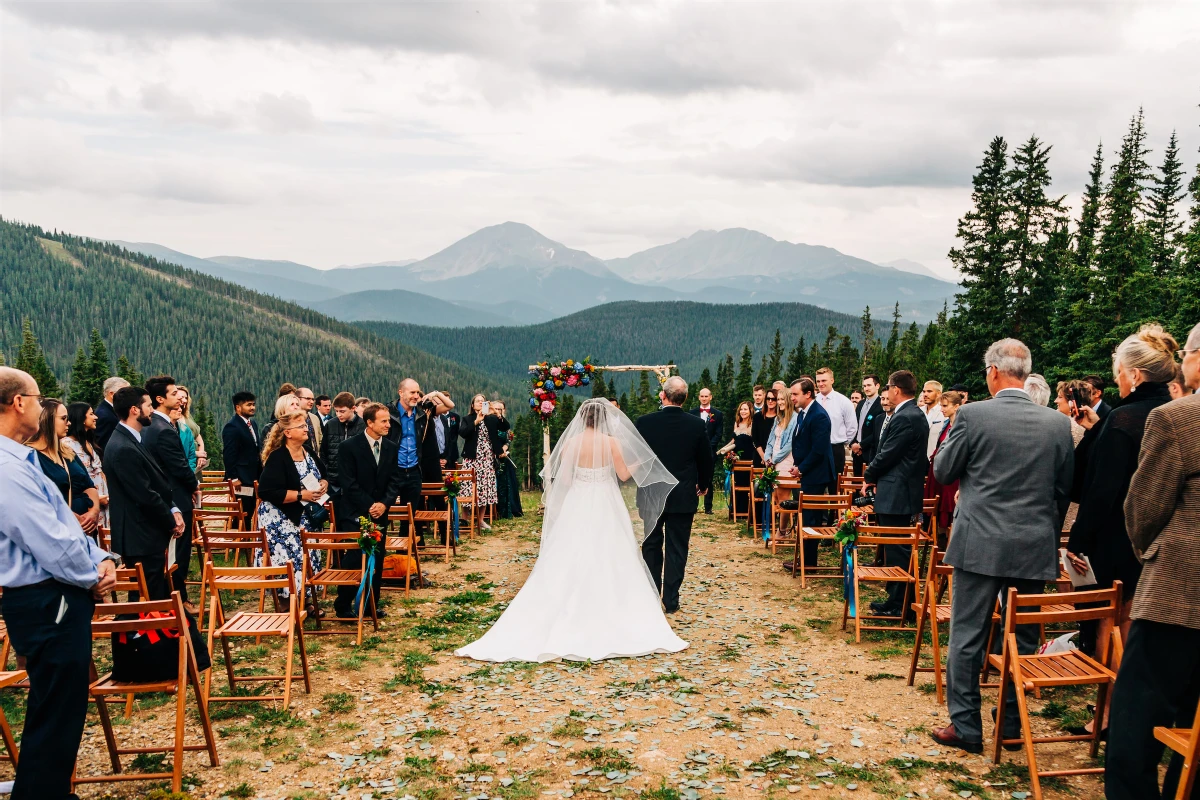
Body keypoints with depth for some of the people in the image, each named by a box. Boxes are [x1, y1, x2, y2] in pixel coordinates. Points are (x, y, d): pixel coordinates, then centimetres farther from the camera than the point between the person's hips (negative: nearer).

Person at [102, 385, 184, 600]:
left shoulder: (133, 439, 11)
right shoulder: (124, 449, -22)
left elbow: (158, 482, 15)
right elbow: (146, 496, -21)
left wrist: (174, 510, 2)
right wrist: (171, 522, -8)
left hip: (149, 534, 10)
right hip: (141, 538, -10)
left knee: (159, 596, 17)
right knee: (147, 600, -1)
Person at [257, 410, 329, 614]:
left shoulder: (309, 454, 7)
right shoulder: (277, 458, -16)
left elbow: (323, 475, 21)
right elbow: (267, 492, -23)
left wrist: (323, 485, -3)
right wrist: (301, 495, -24)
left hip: (306, 518, 8)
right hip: (281, 520, -7)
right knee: (289, 560, -8)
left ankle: (306, 601, 23)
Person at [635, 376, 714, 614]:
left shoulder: (644, 422, -11)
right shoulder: (697, 425, -8)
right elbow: (706, 459, 2)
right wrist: (704, 484, 20)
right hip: (684, 497, 0)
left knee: (651, 545, 15)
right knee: (677, 549, 6)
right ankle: (671, 600, 8)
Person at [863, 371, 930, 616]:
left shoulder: (904, 418, -19)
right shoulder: (914, 414, 13)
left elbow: (887, 455, -19)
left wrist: (869, 476, -2)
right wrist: (875, 475, 9)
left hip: (896, 494, -11)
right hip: (902, 492, 11)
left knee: (896, 549, -3)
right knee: (896, 548, 16)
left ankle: (900, 605, 3)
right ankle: (896, 600, 24)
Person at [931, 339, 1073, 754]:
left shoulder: (972, 415, -11)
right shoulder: (1057, 423, -1)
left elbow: (943, 472, 0)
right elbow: (1065, 489, 8)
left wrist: (952, 436, 16)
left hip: (980, 544, -3)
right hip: (1035, 548, 3)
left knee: (967, 637, 6)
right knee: (1022, 638, 14)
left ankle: (965, 727, 11)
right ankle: (1013, 724, 24)